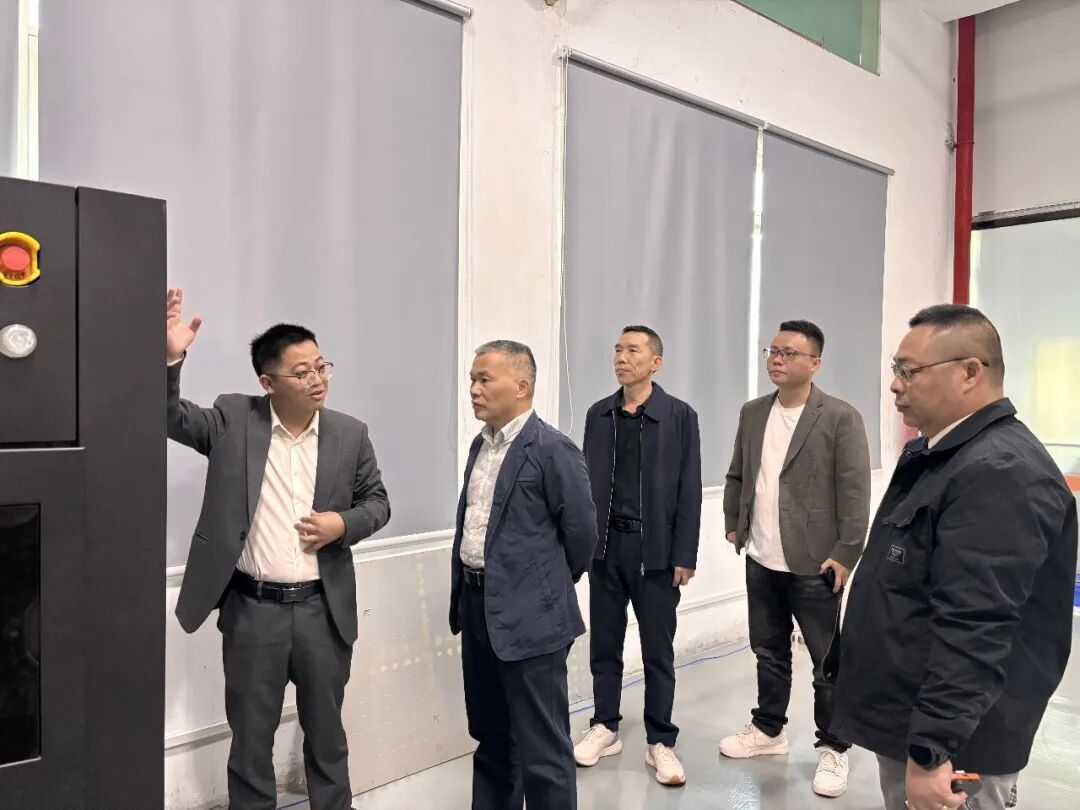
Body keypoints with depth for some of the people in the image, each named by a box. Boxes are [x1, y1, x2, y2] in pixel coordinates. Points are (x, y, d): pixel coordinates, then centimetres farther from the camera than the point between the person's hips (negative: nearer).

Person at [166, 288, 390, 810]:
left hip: (323, 609, 1)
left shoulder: (350, 434, -1)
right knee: (250, 735, 14)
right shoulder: (233, 420, -4)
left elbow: (377, 501, 7)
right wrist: (171, 357, -26)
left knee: (326, 732, 17)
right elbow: (171, 416, -10)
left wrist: (344, 524, -13)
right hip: (251, 609, -1)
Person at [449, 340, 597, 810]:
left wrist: (553, 584, 2)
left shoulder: (552, 449, -16)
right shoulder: (480, 444, 10)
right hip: (477, 605, 8)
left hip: (529, 613, -8)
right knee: (491, 738, 23)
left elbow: (581, 529, -11)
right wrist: (464, 593, 15)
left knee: (541, 749, 4)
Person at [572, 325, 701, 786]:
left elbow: (689, 490, -6)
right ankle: (605, 728, 29)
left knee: (658, 651, 8)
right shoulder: (598, 414, 6)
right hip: (605, 545, 3)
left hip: (656, 549, -3)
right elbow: (586, 481, 7)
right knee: (604, 644, 13)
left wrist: (685, 555, -9)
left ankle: (660, 741, 22)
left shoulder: (679, 416, -5)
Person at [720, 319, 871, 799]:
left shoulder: (840, 417, -9)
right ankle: (768, 730, 34)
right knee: (768, 651, 18)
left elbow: (855, 491, -12)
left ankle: (833, 749, 23)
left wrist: (846, 554, -15)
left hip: (814, 563, -5)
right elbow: (737, 476, 16)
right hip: (761, 560, 5)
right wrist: (733, 525, 10)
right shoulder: (752, 413, 9)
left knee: (828, 661, 7)